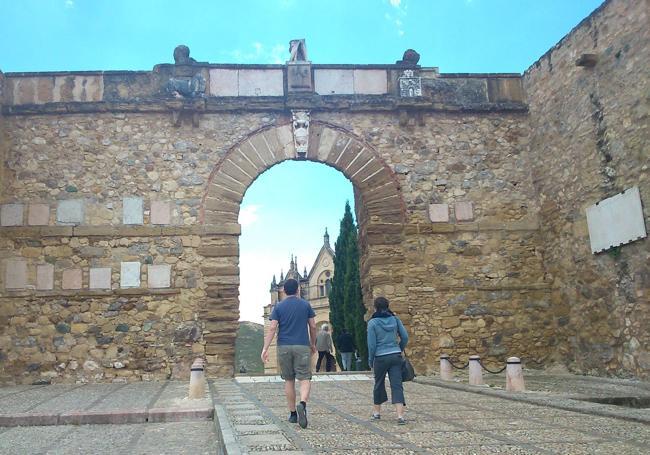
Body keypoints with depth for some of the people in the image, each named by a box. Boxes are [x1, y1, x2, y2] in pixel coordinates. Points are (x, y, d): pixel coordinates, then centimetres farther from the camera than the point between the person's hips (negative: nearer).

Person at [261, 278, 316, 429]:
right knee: (305, 379, -3)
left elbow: (272, 328, -5)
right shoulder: (305, 305, 5)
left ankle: (292, 413, 16)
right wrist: (313, 344, 18)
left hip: (284, 347, 1)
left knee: (289, 380, 12)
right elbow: (313, 327, 5)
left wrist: (265, 348, -6)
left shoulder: (279, 307, 4)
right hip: (302, 346, -1)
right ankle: (302, 404, -30)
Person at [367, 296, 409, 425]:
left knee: (379, 384, 16)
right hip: (396, 356, 2)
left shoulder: (373, 322, -6)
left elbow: (372, 344, -7)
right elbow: (405, 337, 3)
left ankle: (376, 412, 30)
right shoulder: (395, 319, 4)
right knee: (397, 385, -1)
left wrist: (370, 360, 5)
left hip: (381, 358, -2)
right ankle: (400, 415, -12)